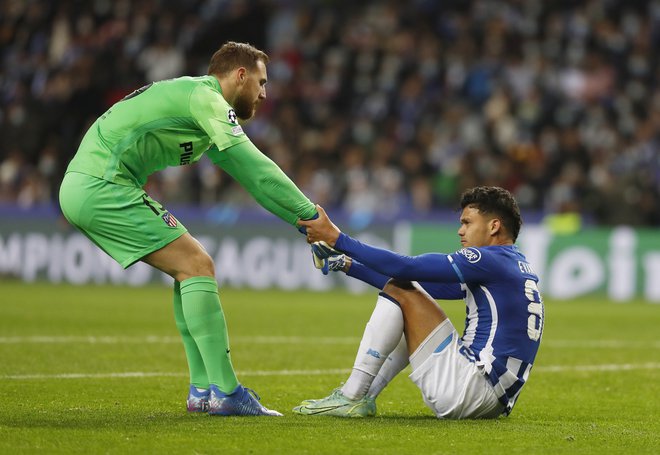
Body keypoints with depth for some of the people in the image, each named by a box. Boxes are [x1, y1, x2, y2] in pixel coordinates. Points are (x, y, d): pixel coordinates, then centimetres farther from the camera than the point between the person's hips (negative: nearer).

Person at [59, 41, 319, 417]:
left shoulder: (193, 98, 23)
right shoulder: (205, 98, -8)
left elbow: (250, 173, 22)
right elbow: (255, 169, -12)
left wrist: (304, 218, 17)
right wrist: (311, 215, -7)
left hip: (82, 188, 10)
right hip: (103, 187, -10)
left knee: (192, 267, 12)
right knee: (197, 265, -10)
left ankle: (203, 389, 10)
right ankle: (225, 392, -12)